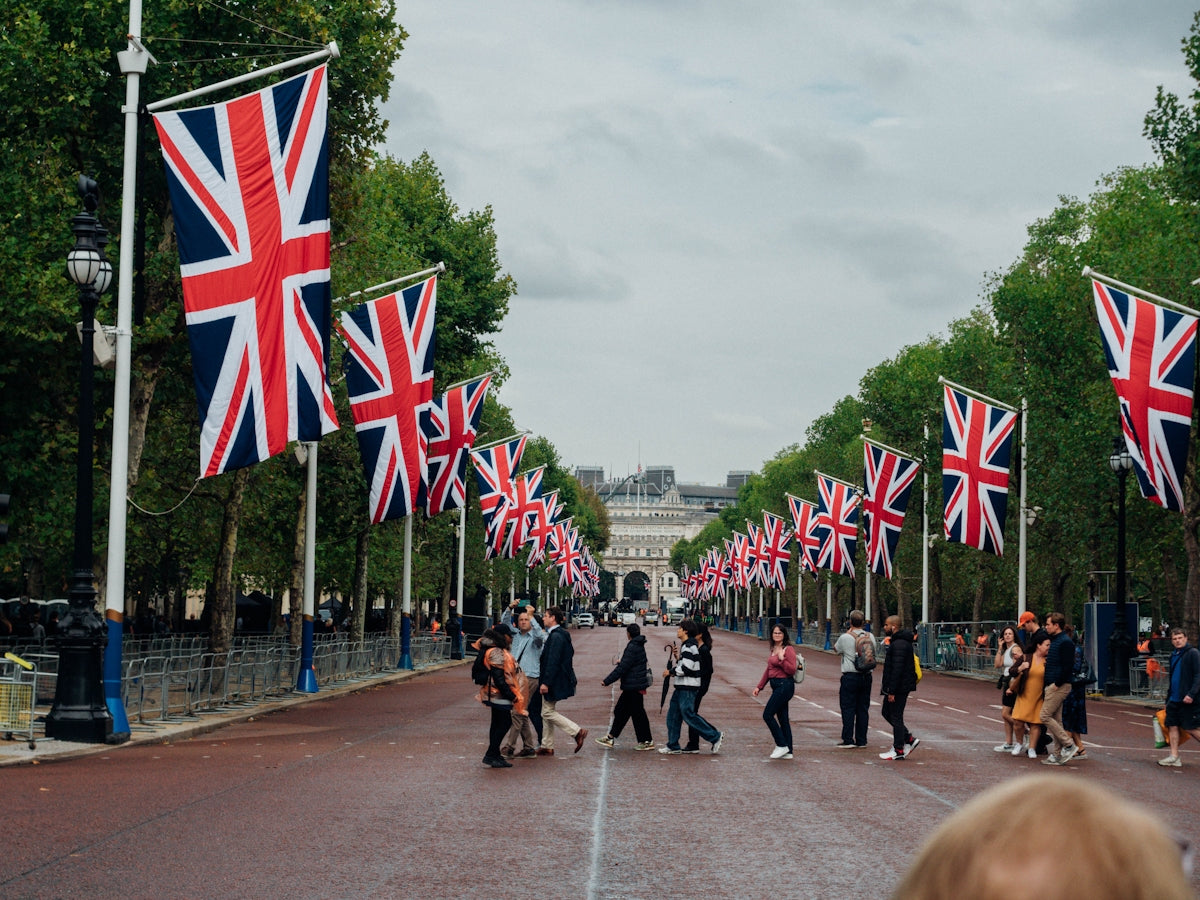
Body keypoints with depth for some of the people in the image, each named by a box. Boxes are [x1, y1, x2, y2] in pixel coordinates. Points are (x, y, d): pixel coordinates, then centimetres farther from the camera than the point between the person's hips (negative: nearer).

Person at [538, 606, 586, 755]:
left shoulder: (556, 636, -19)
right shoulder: (560, 634, 13)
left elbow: (553, 662, -23)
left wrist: (546, 682, -23)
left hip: (555, 681, -10)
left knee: (548, 712, -5)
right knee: (547, 712, 13)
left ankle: (578, 732, -5)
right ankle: (547, 747, 17)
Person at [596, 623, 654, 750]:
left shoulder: (632, 648, -19)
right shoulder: (639, 646, 10)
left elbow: (622, 668, -21)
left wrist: (607, 681, -18)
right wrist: (621, 662, 40)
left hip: (634, 686, -10)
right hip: (632, 687, 10)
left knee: (638, 713, -2)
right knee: (620, 711, 13)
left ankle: (647, 741, 5)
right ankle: (611, 738, 19)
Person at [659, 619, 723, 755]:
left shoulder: (689, 646, -17)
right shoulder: (685, 645, 16)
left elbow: (686, 668, -23)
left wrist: (671, 671, -11)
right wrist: (677, 657, 10)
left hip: (688, 687, -11)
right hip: (682, 687, 11)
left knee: (688, 714, -10)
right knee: (673, 714, 11)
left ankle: (715, 737, -4)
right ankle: (673, 746, 15)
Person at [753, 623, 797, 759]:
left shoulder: (788, 649, -12)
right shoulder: (773, 650, 15)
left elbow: (792, 670, -17)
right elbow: (768, 670, 22)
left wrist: (782, 659, -28)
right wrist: (759, 686, 20)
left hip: (785, 685, -9)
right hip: (777, 686, 9)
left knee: (768, 715, -9)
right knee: (782, 718, 10)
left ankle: (782, 745, -2)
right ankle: (788, 752, 13)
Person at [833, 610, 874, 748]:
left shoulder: (845, 637, -10)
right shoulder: (870, 637, 2)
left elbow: (836, 648, 9)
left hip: (850, 676, -4)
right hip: (866, 676, 4)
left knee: (848, 708, 0)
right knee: (863, 709, 9)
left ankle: (848, 740, -4)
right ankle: (861, 740, 11)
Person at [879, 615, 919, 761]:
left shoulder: (899, 644, -20)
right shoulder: (896, 642, 15)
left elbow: (897, 669, -25)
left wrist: (892, 691, -25)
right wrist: (889, 689, 23)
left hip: (899, 688, -11)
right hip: (895, 687, 11)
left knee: (896, 717, -3)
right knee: (887, 713, 17)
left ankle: (898, 751, 3)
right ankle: (909, 739, 20)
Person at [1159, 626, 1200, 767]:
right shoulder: (1174, 655, 16)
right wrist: (1169, 696, 19)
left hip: (1189, 699, -8)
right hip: (1174, 699, 8)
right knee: (1172, 725, 4)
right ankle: (1174, 757, 6)